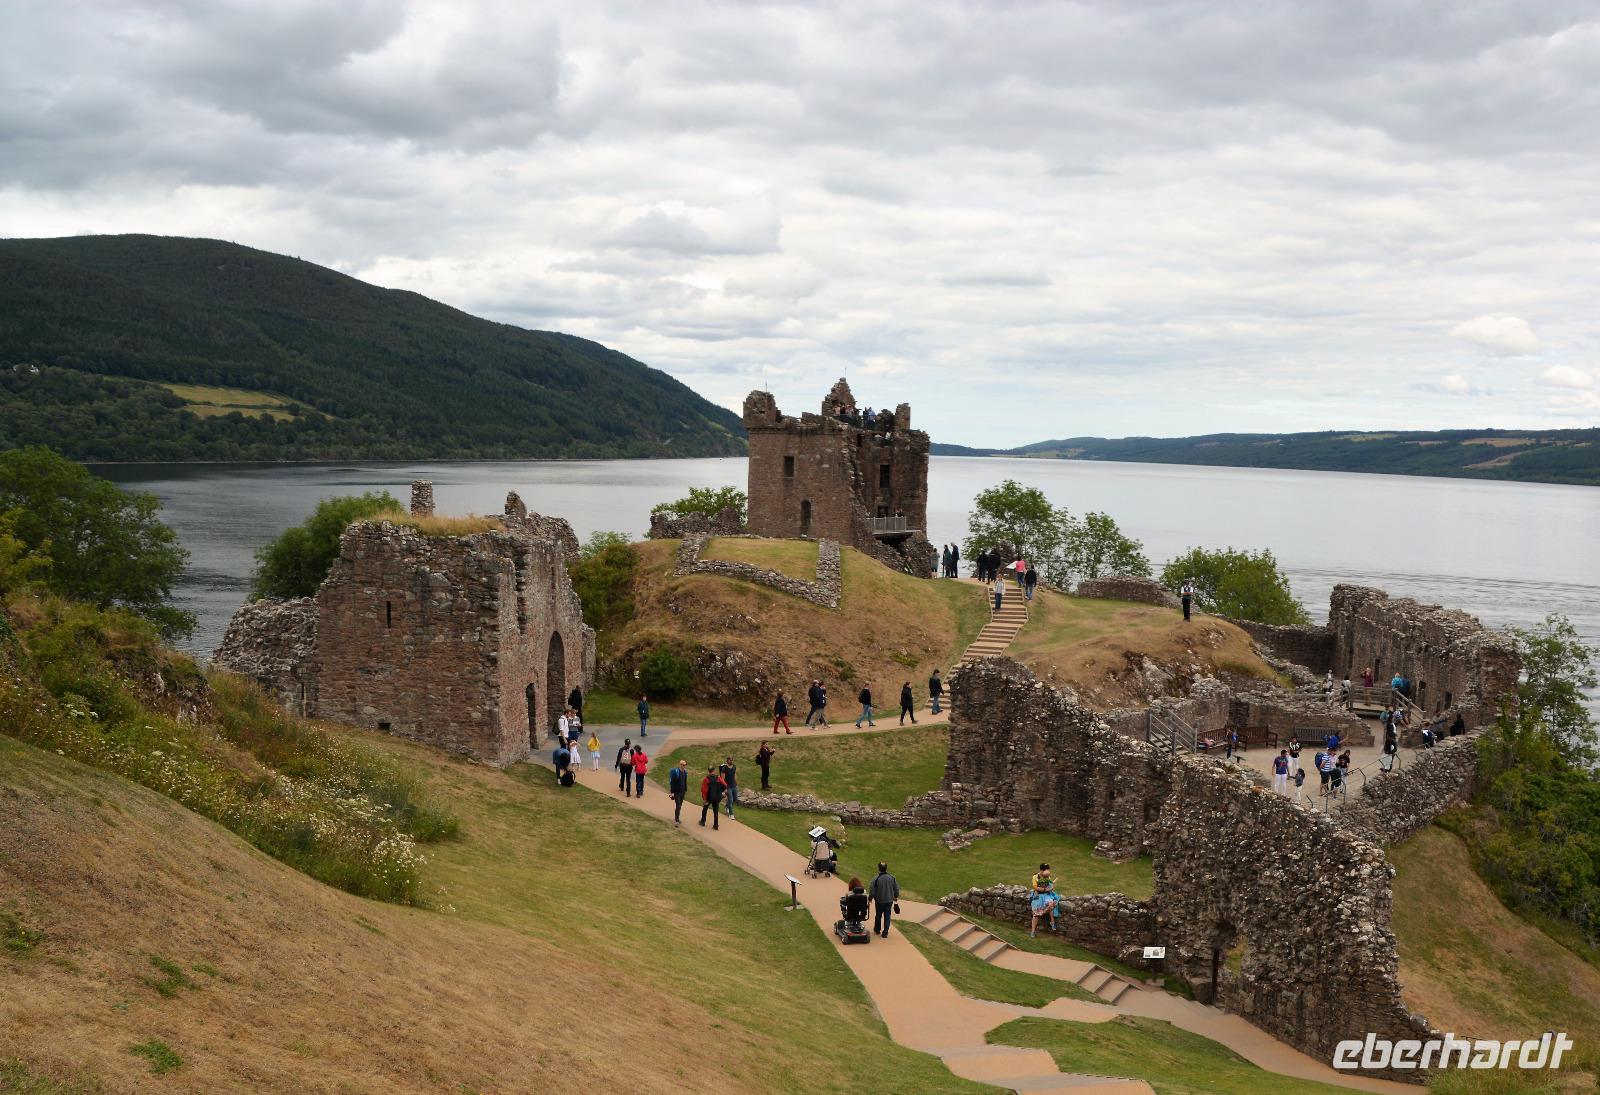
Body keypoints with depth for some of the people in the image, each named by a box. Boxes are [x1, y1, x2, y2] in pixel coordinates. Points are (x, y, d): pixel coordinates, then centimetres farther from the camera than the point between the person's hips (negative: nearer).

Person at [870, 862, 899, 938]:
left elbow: (872, 891, -14)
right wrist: (896, 897, 18)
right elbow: (896, 889, 2)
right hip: (889, 901, 2)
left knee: (878, 916, 18)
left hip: (879, 901, -2)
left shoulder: (876, 879, -18)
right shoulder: (892, 878, -7)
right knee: (887, 916, 9)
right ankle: (885, 933, 8)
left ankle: (877, 930, 35)